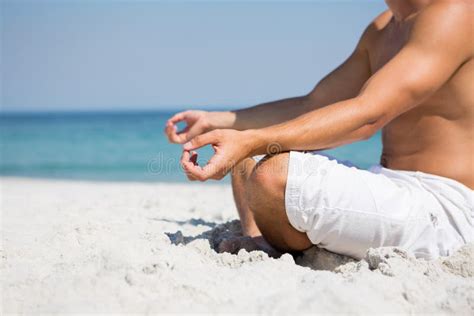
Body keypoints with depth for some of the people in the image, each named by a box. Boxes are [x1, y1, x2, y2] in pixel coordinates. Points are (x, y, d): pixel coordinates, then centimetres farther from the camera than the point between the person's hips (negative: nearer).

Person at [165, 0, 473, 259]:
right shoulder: (382, 29, 14)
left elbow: (368, 115, -26)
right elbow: (313, 105, 18)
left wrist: (249, 141, -32)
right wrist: (219, 120, 12)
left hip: (441, 209, -10)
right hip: (392, 187, 10)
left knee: (274, 173, -30)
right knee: (245, 160, 16)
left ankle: (283, 255, 0)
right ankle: (258, 242, -9)